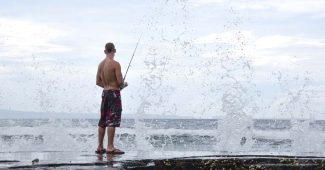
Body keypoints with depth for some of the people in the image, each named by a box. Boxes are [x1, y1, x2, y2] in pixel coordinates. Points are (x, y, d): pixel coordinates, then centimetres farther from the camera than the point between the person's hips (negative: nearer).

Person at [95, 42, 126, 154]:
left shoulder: (101, 64, 8)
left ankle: (100, 147, 15)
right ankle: (110, 147, -10)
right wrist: (122, 85, 5)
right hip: (114, 93, -7)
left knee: (103, 120, 11)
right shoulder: (115, 64, -13)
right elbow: (120, 81, -16)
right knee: (112, 120, -7)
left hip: (105, 93, 7)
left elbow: (98, 82, 12)